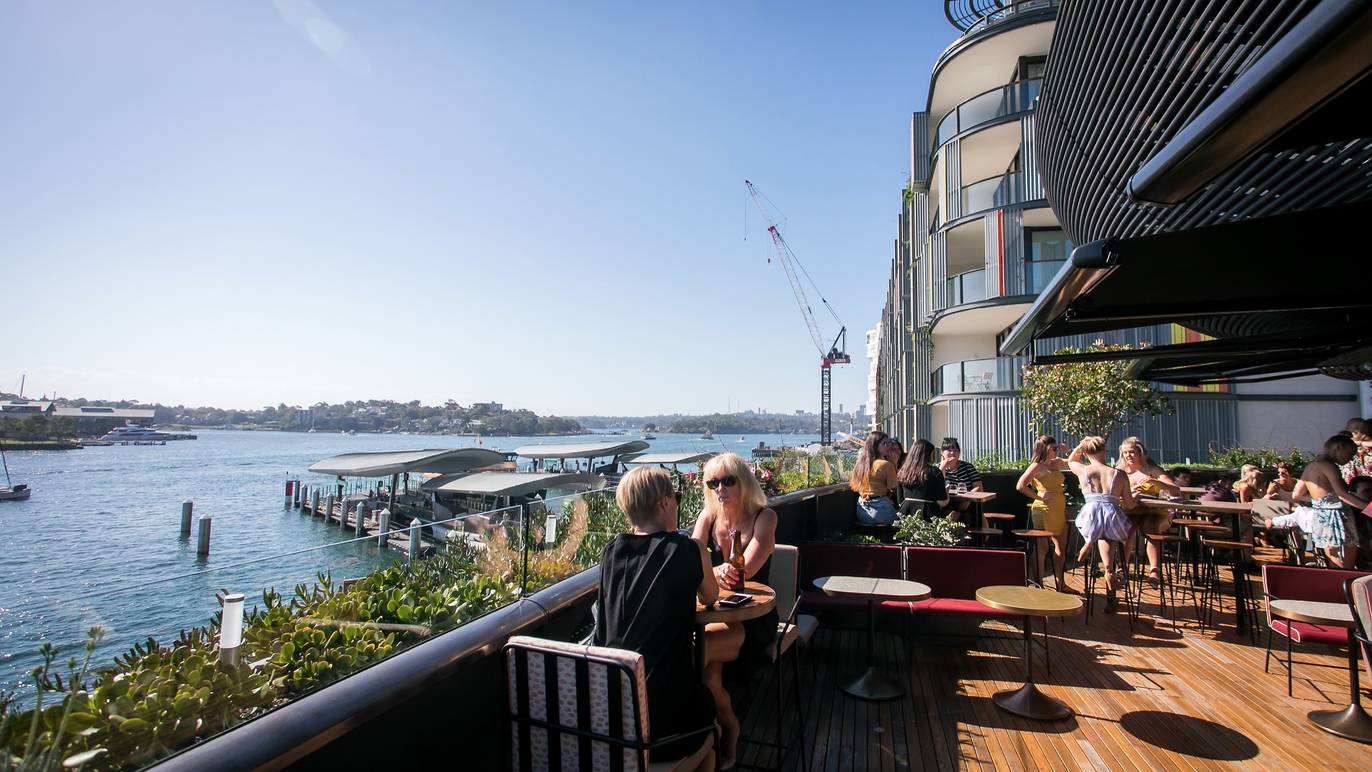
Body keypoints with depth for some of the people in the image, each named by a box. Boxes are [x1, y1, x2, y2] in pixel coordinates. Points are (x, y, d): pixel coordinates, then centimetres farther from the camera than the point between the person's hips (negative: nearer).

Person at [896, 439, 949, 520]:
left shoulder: (902, 472, 6)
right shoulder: (934, 472, -8)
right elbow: (942, 502, -7)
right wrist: (946, 490, 12)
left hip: (906, 513, 5)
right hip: (928, 516, -5)